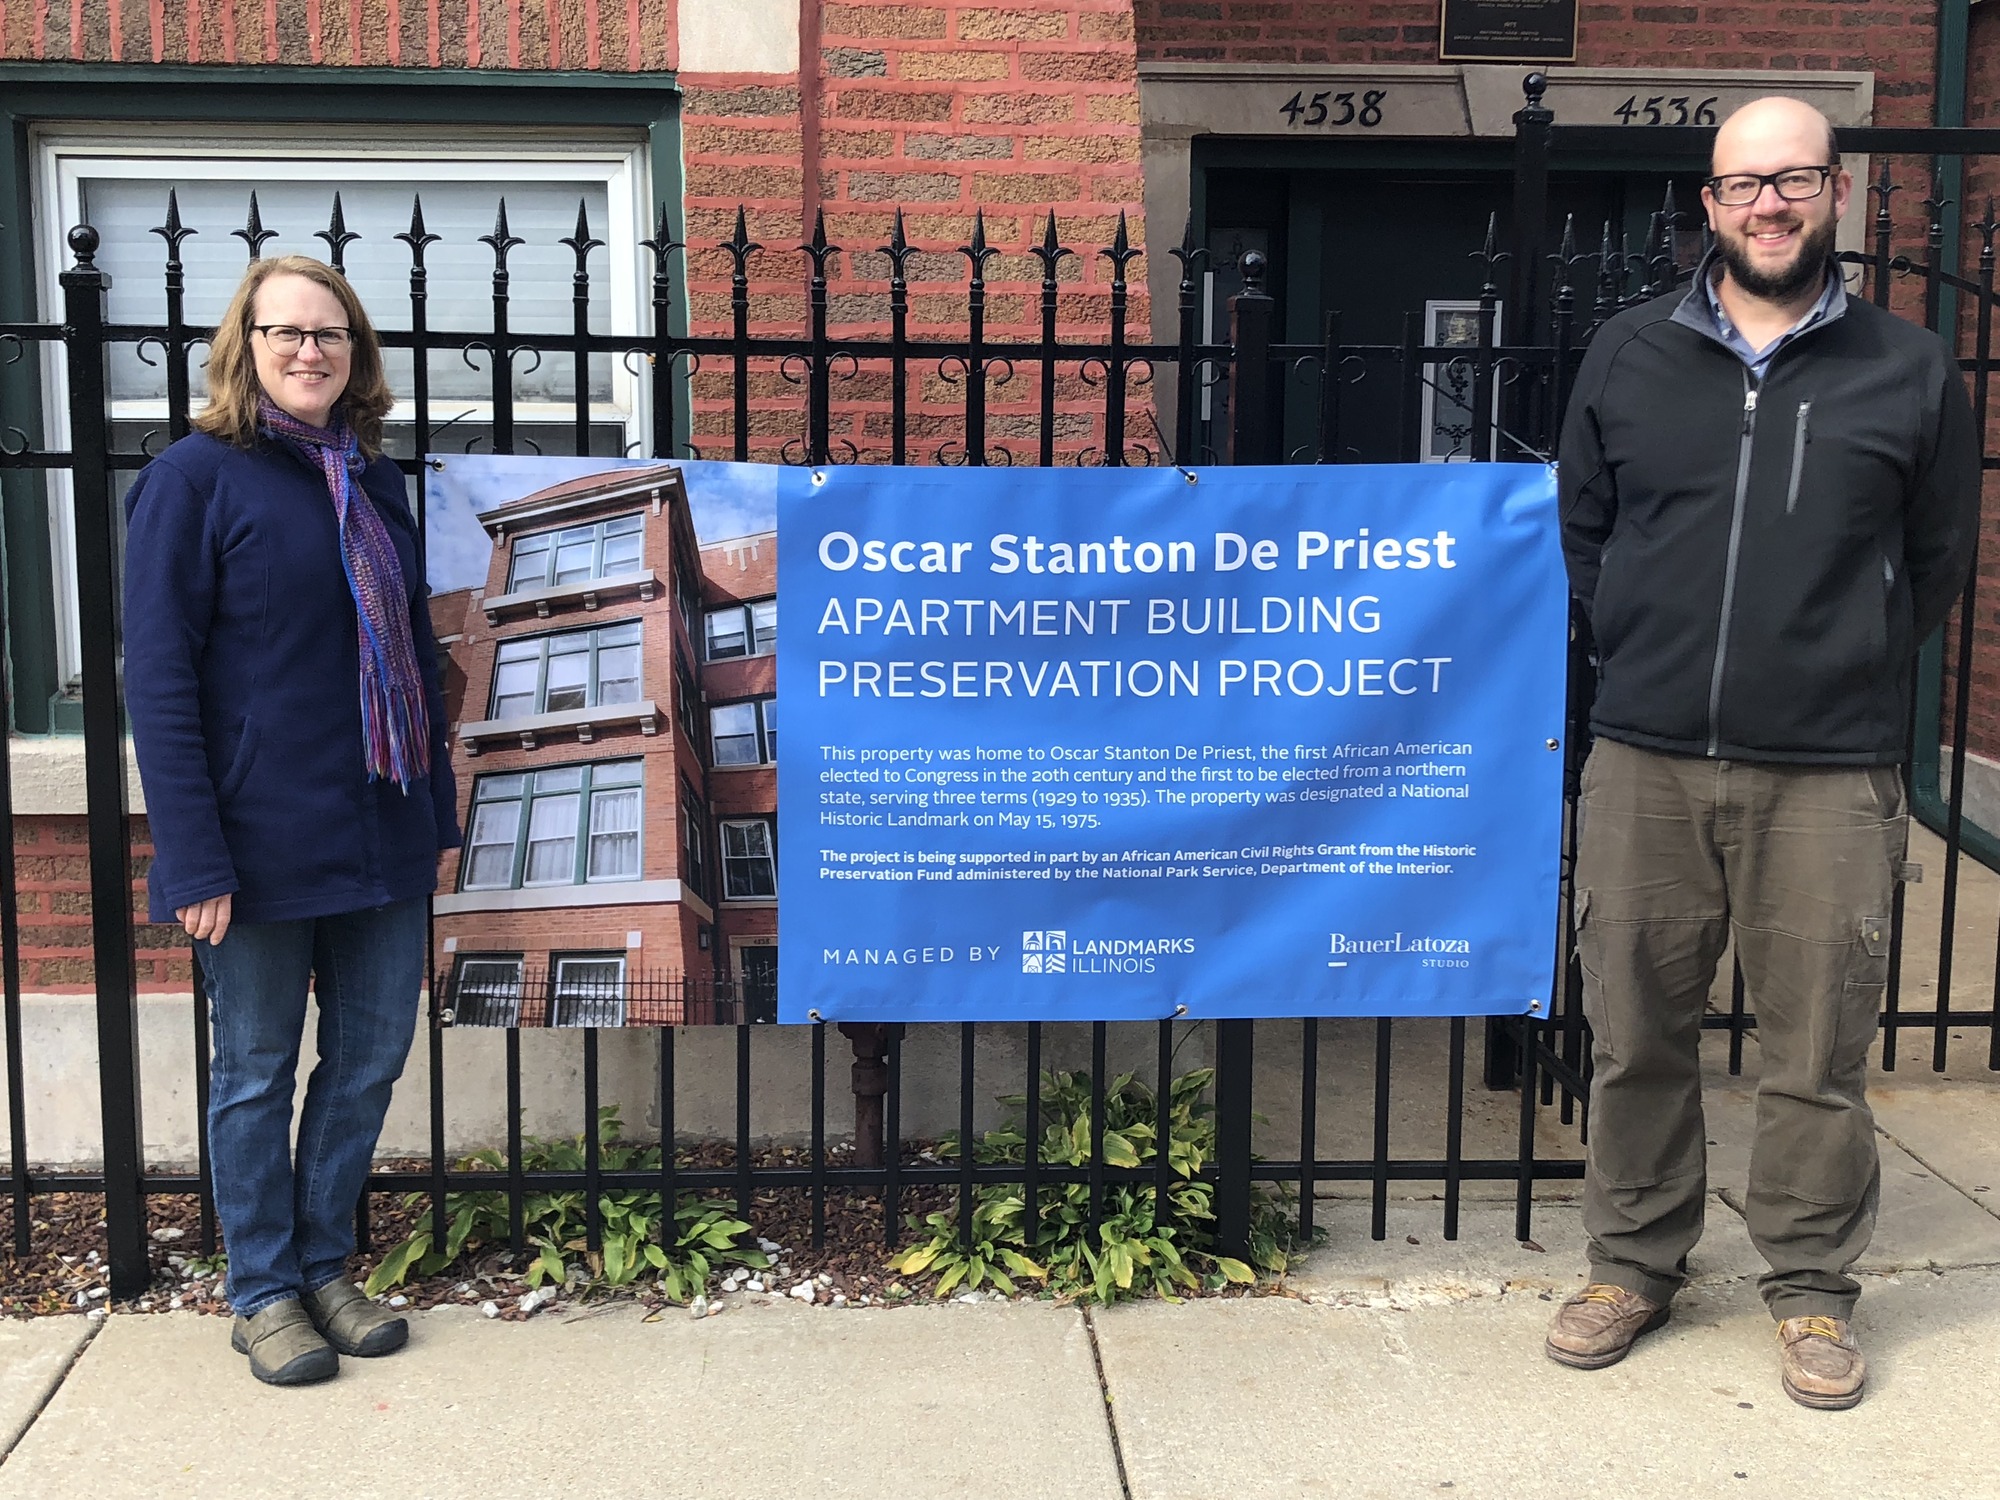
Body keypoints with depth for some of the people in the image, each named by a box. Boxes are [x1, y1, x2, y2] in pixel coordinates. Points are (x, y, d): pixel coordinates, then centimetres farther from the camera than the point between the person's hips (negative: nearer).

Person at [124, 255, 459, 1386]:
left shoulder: (374, 477, 11)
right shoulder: (195, 478, -7)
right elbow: (159, 678, -12)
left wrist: (437, 812, 12)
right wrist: (194, 857, -17)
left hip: (384, 835, 6)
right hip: (263, 842, -6)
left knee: (372, 1058, 12)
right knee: (258, 1071, 8)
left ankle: (326, 1268, 29)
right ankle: (264, 1294, 23)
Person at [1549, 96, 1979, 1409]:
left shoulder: (1912, 373, 5)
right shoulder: (1629, 356, 9)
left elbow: (1935, 566, 11)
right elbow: (1580, 536, 15)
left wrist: (1837, 671, 10)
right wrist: (1652, 658, 10)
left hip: (1830, 774, -1)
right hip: (1646, 763, 2)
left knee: (1820, 1052, 4)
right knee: (1636, 1036, 9)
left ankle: (1813, 1290, 21)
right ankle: (1635, 1266, 25)